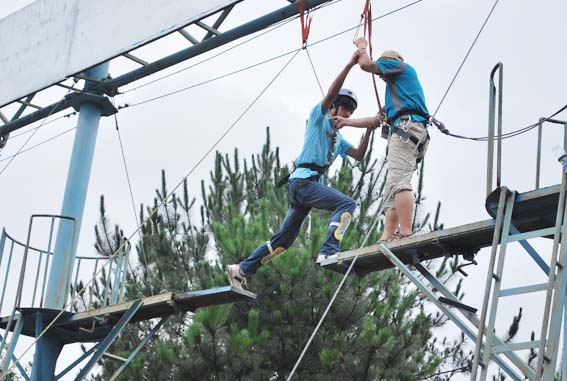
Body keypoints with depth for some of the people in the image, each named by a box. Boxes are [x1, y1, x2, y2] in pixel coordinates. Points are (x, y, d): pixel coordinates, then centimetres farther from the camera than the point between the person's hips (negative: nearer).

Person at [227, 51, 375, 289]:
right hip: (303, 179, -9)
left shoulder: (338, 139, 29)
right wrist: (350, 64, -14)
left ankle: (242, 270, 14)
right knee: (346, 204, -24)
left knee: (284, 238, 9)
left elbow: (359, 156, 21)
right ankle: (329, 250, -38)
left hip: (311, 184, 9)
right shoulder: (318, 116, 7)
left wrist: (370, 128, 13)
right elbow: (331, 93, -9)